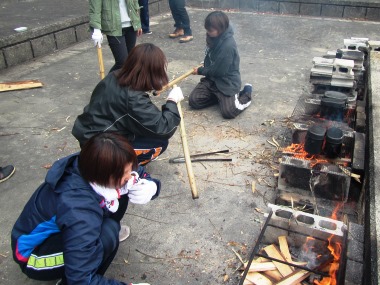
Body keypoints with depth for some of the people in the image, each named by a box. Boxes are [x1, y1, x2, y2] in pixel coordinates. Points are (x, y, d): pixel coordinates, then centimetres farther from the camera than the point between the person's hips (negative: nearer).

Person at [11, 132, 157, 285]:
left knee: (121, 193, -10)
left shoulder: (91, 167, -20)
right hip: (34, 253, -6)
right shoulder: (79, 213, -41)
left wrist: (150, 187, -28)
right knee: (106, 235, -34)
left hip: (61, 228, 7)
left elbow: (140, 174, -5)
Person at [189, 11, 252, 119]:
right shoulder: (213, 37, -1)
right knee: (193, 101, -6)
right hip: (212, 78, 8)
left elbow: (219, 71, -22)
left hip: (227, 83, -8)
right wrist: (204, 66, 8)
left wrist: (200, 71, -9)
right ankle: (219, 96, 11)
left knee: (228, 112, -20)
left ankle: (246, 94, 7)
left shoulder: (228, 45, -28)